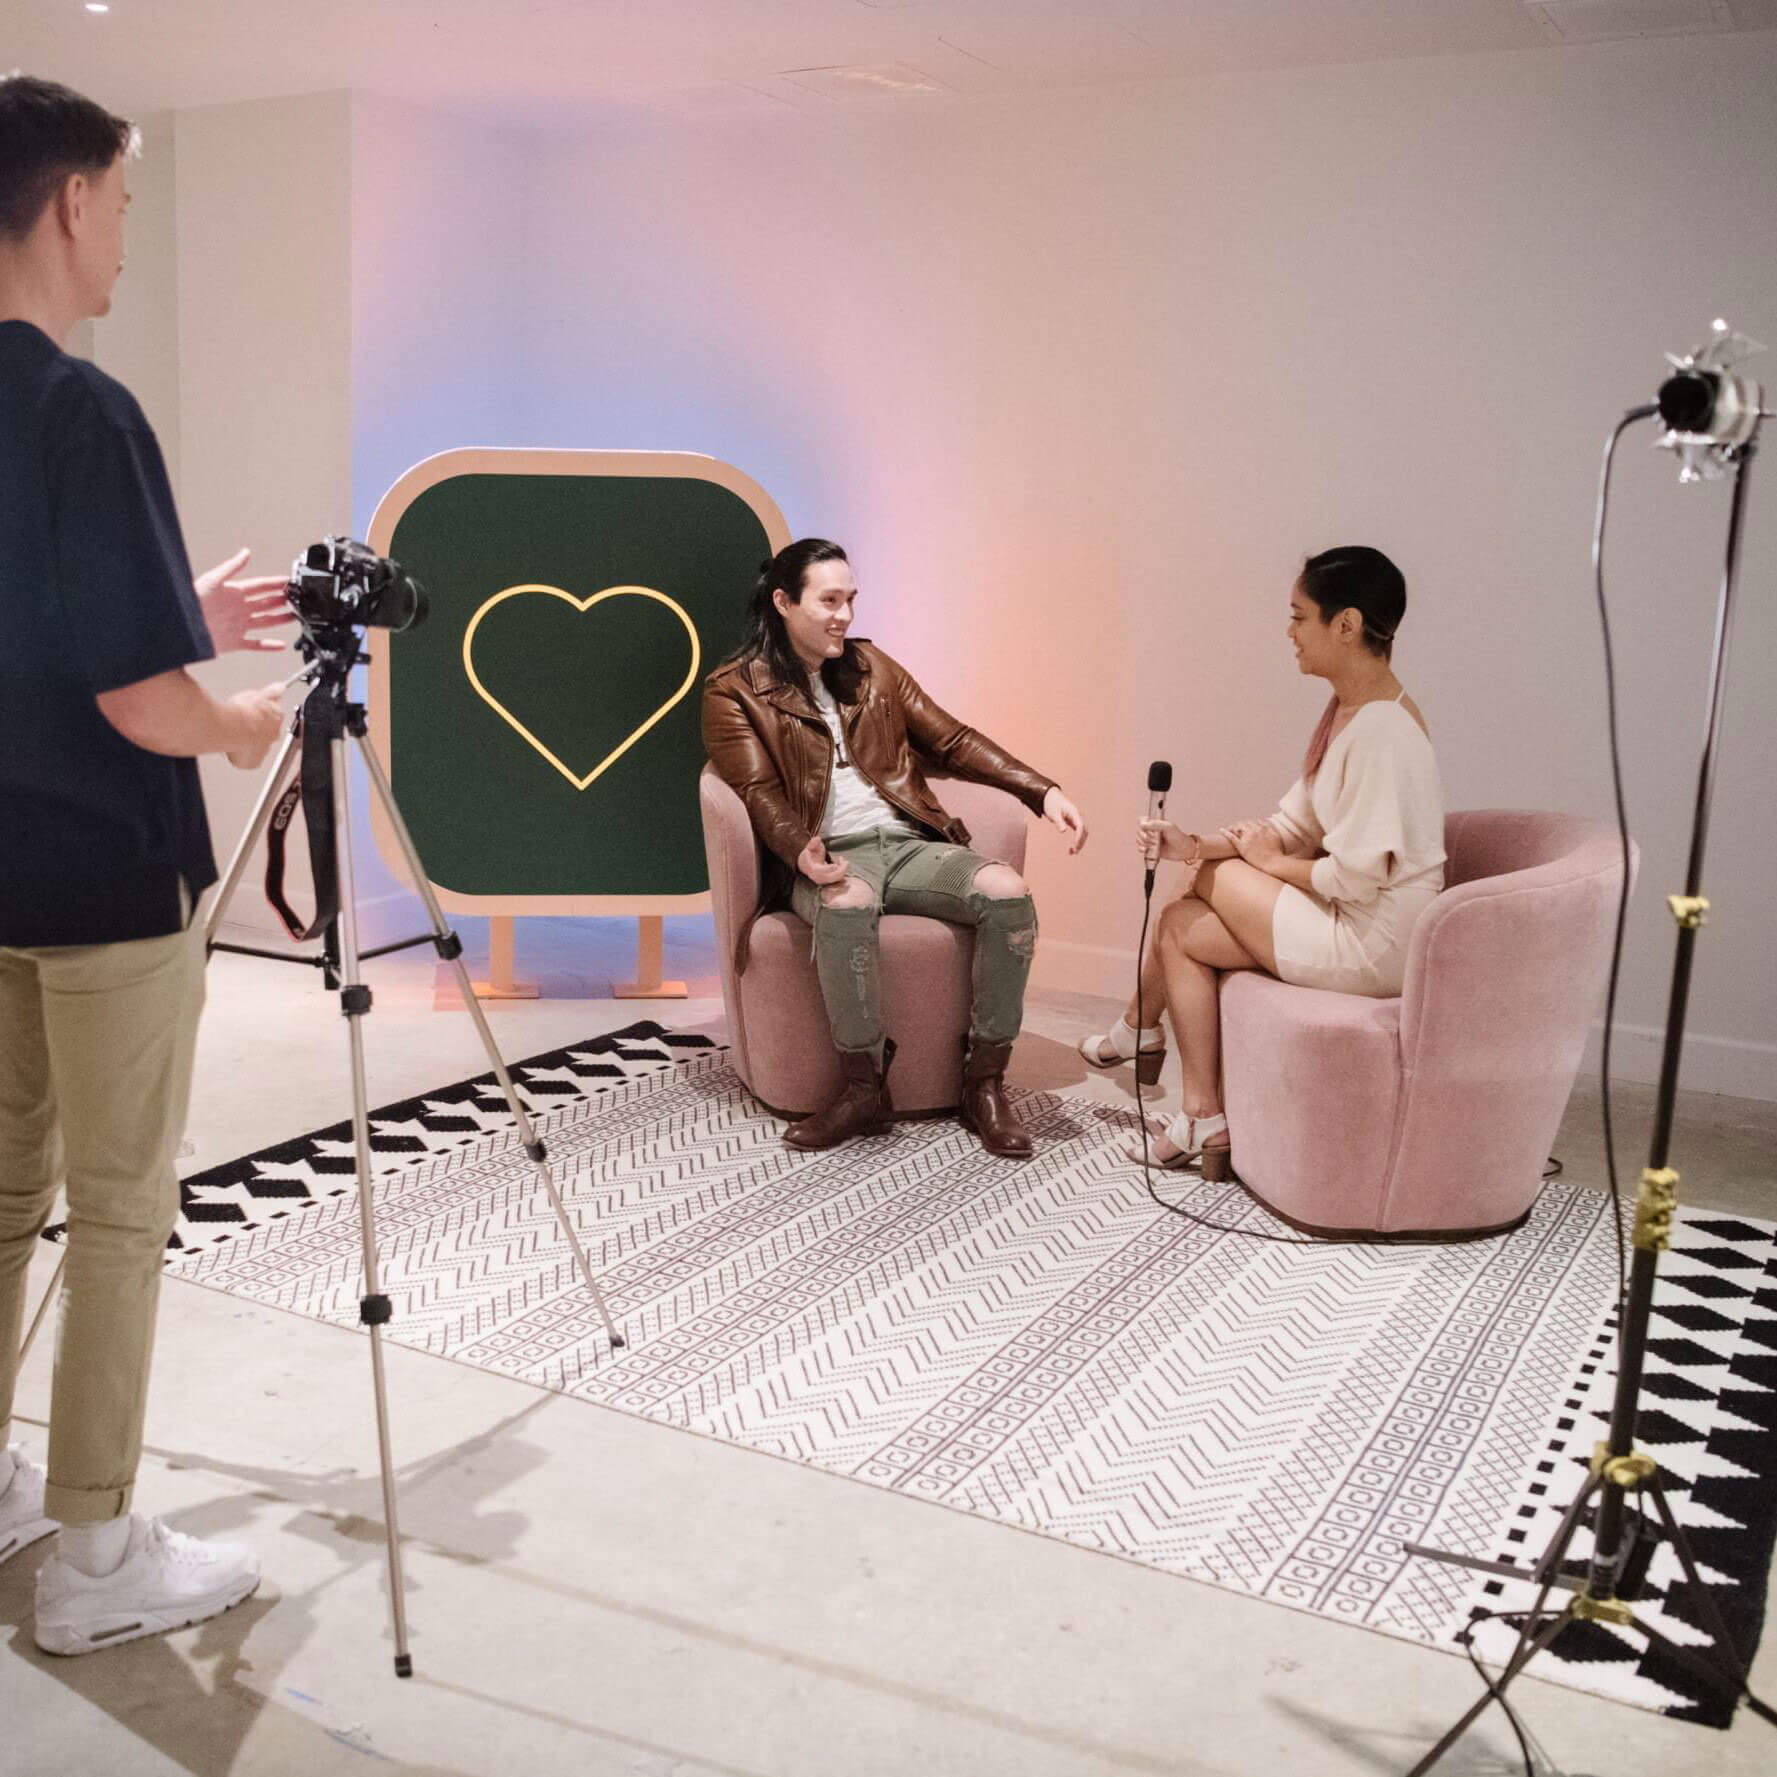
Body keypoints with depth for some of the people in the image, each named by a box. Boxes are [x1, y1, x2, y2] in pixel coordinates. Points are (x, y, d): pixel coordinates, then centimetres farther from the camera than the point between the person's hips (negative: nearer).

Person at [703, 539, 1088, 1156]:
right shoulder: (734, 691, 7)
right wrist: (801, 852, -28)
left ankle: (985, 1083, -15)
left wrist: (1041, 791, 5)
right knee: (847, 905, -41)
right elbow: (760, 792, -6)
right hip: (831, 857, -4)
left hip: (909, 844, 4)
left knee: (1007, 892, -25)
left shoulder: (871, 667, 21)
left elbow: (952, 740, 18)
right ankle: (864, 1087, -25)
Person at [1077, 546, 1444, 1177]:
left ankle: (1138, 1026, 20)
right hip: (1357, 926, 9)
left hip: (1370, 947, -9)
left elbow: (1358, 876, -26)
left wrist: (1272, 862, -8)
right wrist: (1194, 845, -4)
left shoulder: (1382, 728, -23)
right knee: (1182, 927, 5)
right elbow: (1293, 826, 9)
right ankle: (1202, 1121, 11)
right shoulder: (1346, 711, 8)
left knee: (1205, 885, -4)